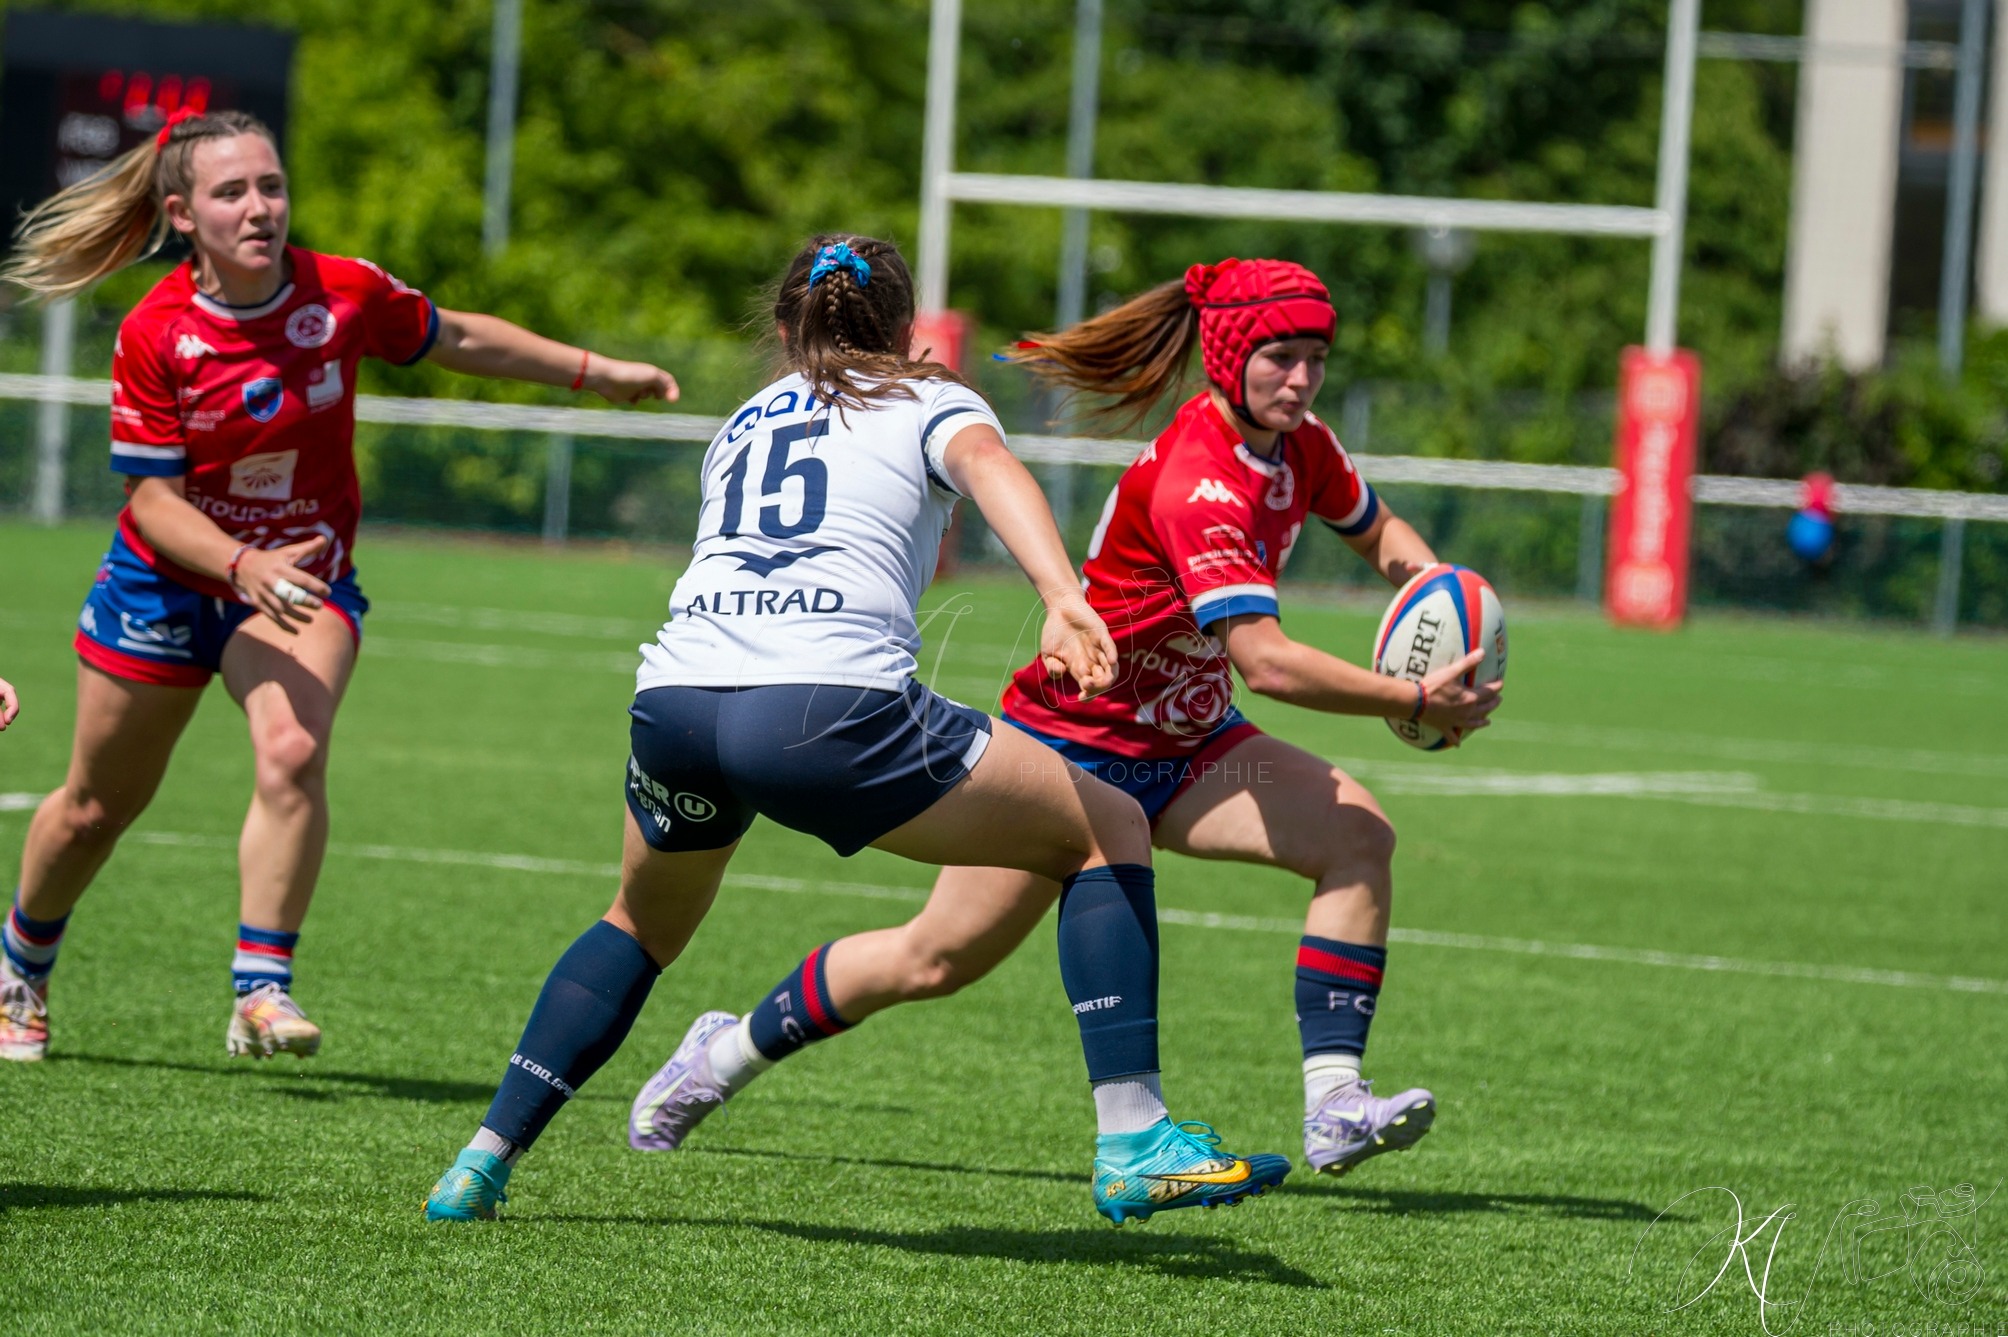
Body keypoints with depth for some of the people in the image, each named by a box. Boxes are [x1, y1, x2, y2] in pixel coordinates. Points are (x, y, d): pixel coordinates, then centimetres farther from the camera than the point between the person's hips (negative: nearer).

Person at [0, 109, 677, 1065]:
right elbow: (153, 496, -18)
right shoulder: (155, 335, -20)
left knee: (293, 752, -29)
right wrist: (245, 566, -35)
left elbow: (458, 340, 5)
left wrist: (594, 371, 10)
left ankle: (262, 991, -26)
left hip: (303, 578, 0)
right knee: (96, 806, 13)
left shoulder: (345, 295, -15)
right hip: (168, 581, 0)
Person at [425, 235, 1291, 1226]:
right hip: (831, 703, -5)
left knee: (641, 925, 35)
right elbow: (986, 464, -6)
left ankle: (483, 1160, 25)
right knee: (1110, 829, 9)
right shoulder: (926, 402, 17)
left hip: (673, 697, 5)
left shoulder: (744, 423, 32)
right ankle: (1133, 1142, -2)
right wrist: (1063, 600, -21)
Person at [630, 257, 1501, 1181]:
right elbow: (1267, 661, -37)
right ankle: (728, 1050, 25)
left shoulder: (1300, 449, -4)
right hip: (1072, 746, -7)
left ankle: (1334, 1104, -19)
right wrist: (1416, 702, -36)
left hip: (1183, 746, 7)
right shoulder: (1194, 482, -31)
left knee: (1358, 835, -17)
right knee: (938, 959, 1)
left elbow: (1379, 533, 18)